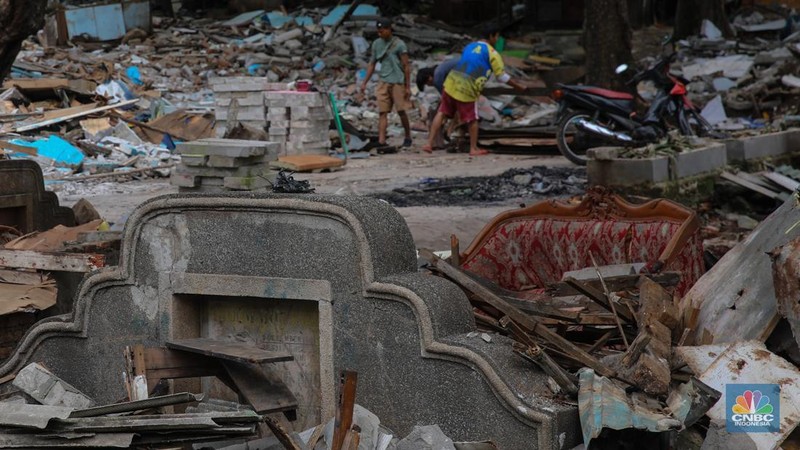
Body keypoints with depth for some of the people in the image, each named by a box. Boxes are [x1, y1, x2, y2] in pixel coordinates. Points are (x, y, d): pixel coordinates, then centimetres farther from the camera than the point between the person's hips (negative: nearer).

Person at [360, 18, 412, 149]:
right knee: (382, 112, -4)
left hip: (397, 82, -4)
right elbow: (372, 64, 17)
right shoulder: (376, 44, 10)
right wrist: (364, 82, 11)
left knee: (401, 111, 0)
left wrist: (408, 87, -8)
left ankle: (408, 137, 18)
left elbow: (406, 66, -5)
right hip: (383, 82, 4)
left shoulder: (399, 45, -5)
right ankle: (381, 140, -11)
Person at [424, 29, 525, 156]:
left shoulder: (469, 47, 20)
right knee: (472, 120, 10)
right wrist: (518, 86, 9)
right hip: (467, 89, -6)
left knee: (442, 113, 10)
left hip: (451, 83, 6)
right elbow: (502, 76, -3)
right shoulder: (491, 53, -1)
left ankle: (429, 144, 5)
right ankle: (474, 149, 18)